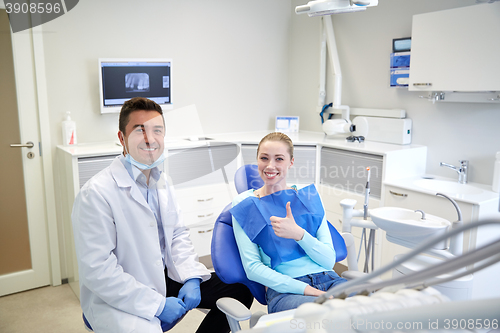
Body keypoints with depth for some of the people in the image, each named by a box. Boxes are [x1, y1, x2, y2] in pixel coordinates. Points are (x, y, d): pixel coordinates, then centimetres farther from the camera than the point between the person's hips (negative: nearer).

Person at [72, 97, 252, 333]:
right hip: (117, 300, -7)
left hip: (163, 279, 7)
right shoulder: (96, 194, -20)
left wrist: (191, 278, -5)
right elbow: (97, 271, -21)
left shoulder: (161, 181, 5)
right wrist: (158, 305, -20)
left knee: (240, 291, 4)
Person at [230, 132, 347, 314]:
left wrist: (298, 234, -15)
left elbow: (329, 260, 6)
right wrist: (307, 290, -14)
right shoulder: (245, 204, 7)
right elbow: (252, 268, -2)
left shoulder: (309, 196, 14)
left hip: (327, 279, 4)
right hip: (284, 289, -4)